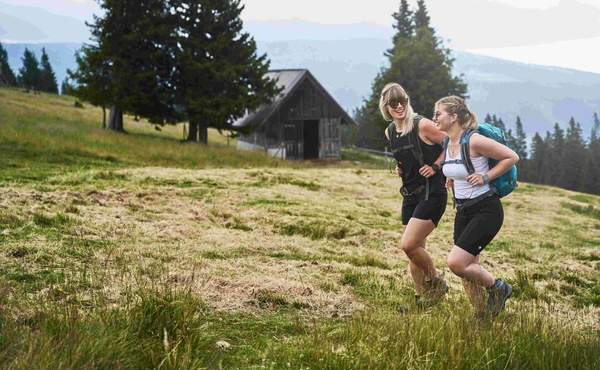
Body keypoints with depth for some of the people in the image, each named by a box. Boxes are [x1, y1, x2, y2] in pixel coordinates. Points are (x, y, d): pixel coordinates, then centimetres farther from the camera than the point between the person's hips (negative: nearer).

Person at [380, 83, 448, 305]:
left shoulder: (422, 126, -14)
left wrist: (435, 166, -12)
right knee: (415, 250, 8)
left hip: (432, 193, -7)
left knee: (408, 245, -16)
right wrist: (399, 168, 7)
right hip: (410, 195, 7)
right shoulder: (389, 132, 8)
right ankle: (424, 298, 20)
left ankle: (436, 282, 7)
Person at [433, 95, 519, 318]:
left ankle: (497, 288, 8)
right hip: (463, 211, 8)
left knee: (455, 262, -15)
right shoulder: (448, 144, 6)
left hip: (486, 210, -8)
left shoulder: (474, 141, -19)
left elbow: (511, 157, -14)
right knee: (468, 269, 8)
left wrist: (486, 177, -16)